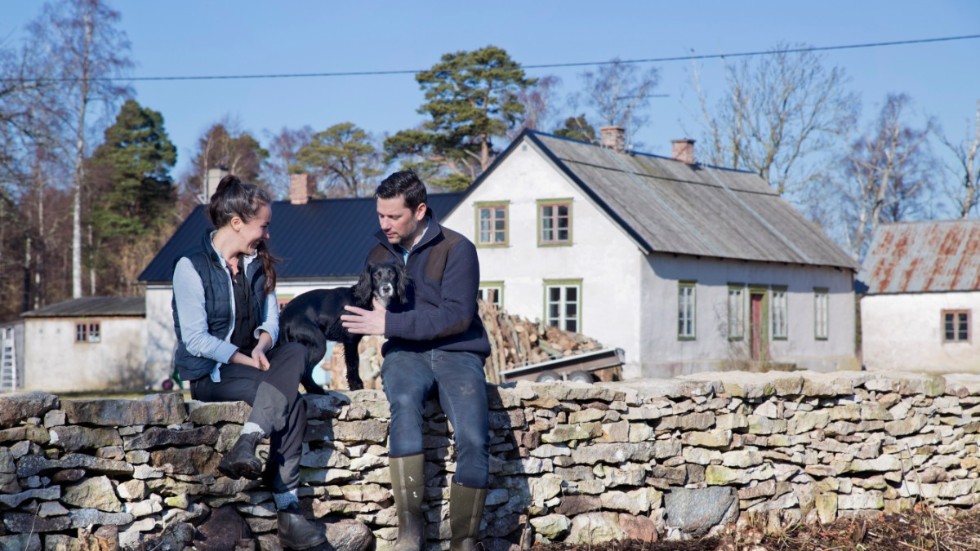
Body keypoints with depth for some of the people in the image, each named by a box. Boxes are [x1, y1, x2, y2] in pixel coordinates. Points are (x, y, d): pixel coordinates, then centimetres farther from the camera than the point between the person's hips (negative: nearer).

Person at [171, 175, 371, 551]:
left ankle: (247, 445, -37)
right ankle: (287, 512, -33)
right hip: (209, 373, -6)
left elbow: (270, 317, 9)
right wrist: (248, 360, -20)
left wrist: (263, 344, -14)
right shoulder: (191, 267, -10)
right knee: (290, 399, -29)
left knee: (296, 351, -28)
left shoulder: (258, 263, 12)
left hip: (251, 360, 7)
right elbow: (195, 340, -15)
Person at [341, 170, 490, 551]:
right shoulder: (379, 254, 12)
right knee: (405, 399, -35)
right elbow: (370, 317, 24)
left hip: (456, 353, -2)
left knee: (473, 438, -28)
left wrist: (389, 323, -18)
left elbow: (457, 316, -15)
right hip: (406, 354, 2)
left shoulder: (456, 249, -4)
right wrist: (365, 313, -2)